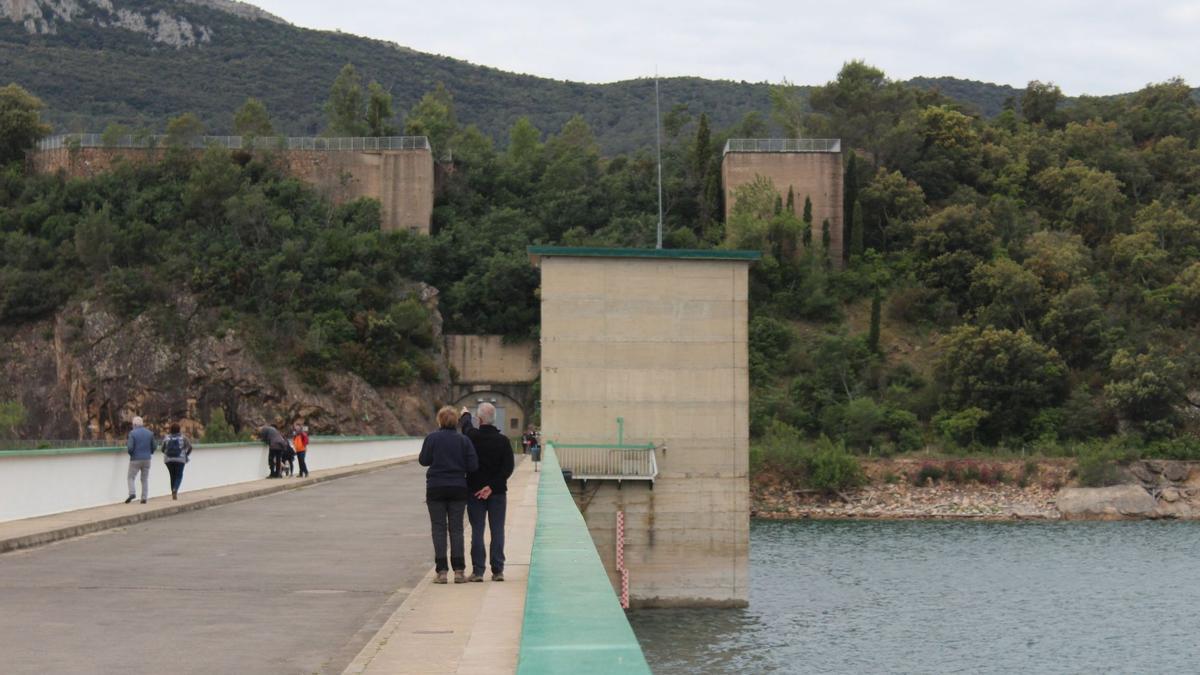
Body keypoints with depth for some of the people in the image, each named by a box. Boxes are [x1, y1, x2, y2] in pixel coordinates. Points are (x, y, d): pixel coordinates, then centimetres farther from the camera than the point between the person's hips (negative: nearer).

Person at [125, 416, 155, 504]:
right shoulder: (150, 433, 4)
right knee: (145, 479, 9)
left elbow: (130, 448, -15)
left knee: (131, 477, 6)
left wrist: (127, 447, 7)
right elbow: (153, 448, 7)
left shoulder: (132, 433, -9)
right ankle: (144, 497, 4)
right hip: (147, 459, 4)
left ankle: (132, 493, -14)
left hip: (135, 459, -4)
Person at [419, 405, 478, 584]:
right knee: (456, 528, 7)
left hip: (436, 489, -2)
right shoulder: (463, 440, -1)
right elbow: (473, 465, -5)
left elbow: (423, 460, -3)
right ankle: (459, 571, 3)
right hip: (458, 488, 2)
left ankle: (441, 571, -2)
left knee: (438, 529, 3)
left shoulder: (432, 438, -7)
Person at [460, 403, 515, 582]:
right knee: (497, 531, 4)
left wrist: (465, 414, 40)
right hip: (498, 492, 0)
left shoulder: (472, 437, -6)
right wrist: (492, 486, -11)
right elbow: (508, 468, -11)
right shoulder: (503, 440, -6)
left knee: (477, 531, 3)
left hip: (474, 491, 0)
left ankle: (478, 571, 0)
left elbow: (465, 424, 18)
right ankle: (498, 570, 3)